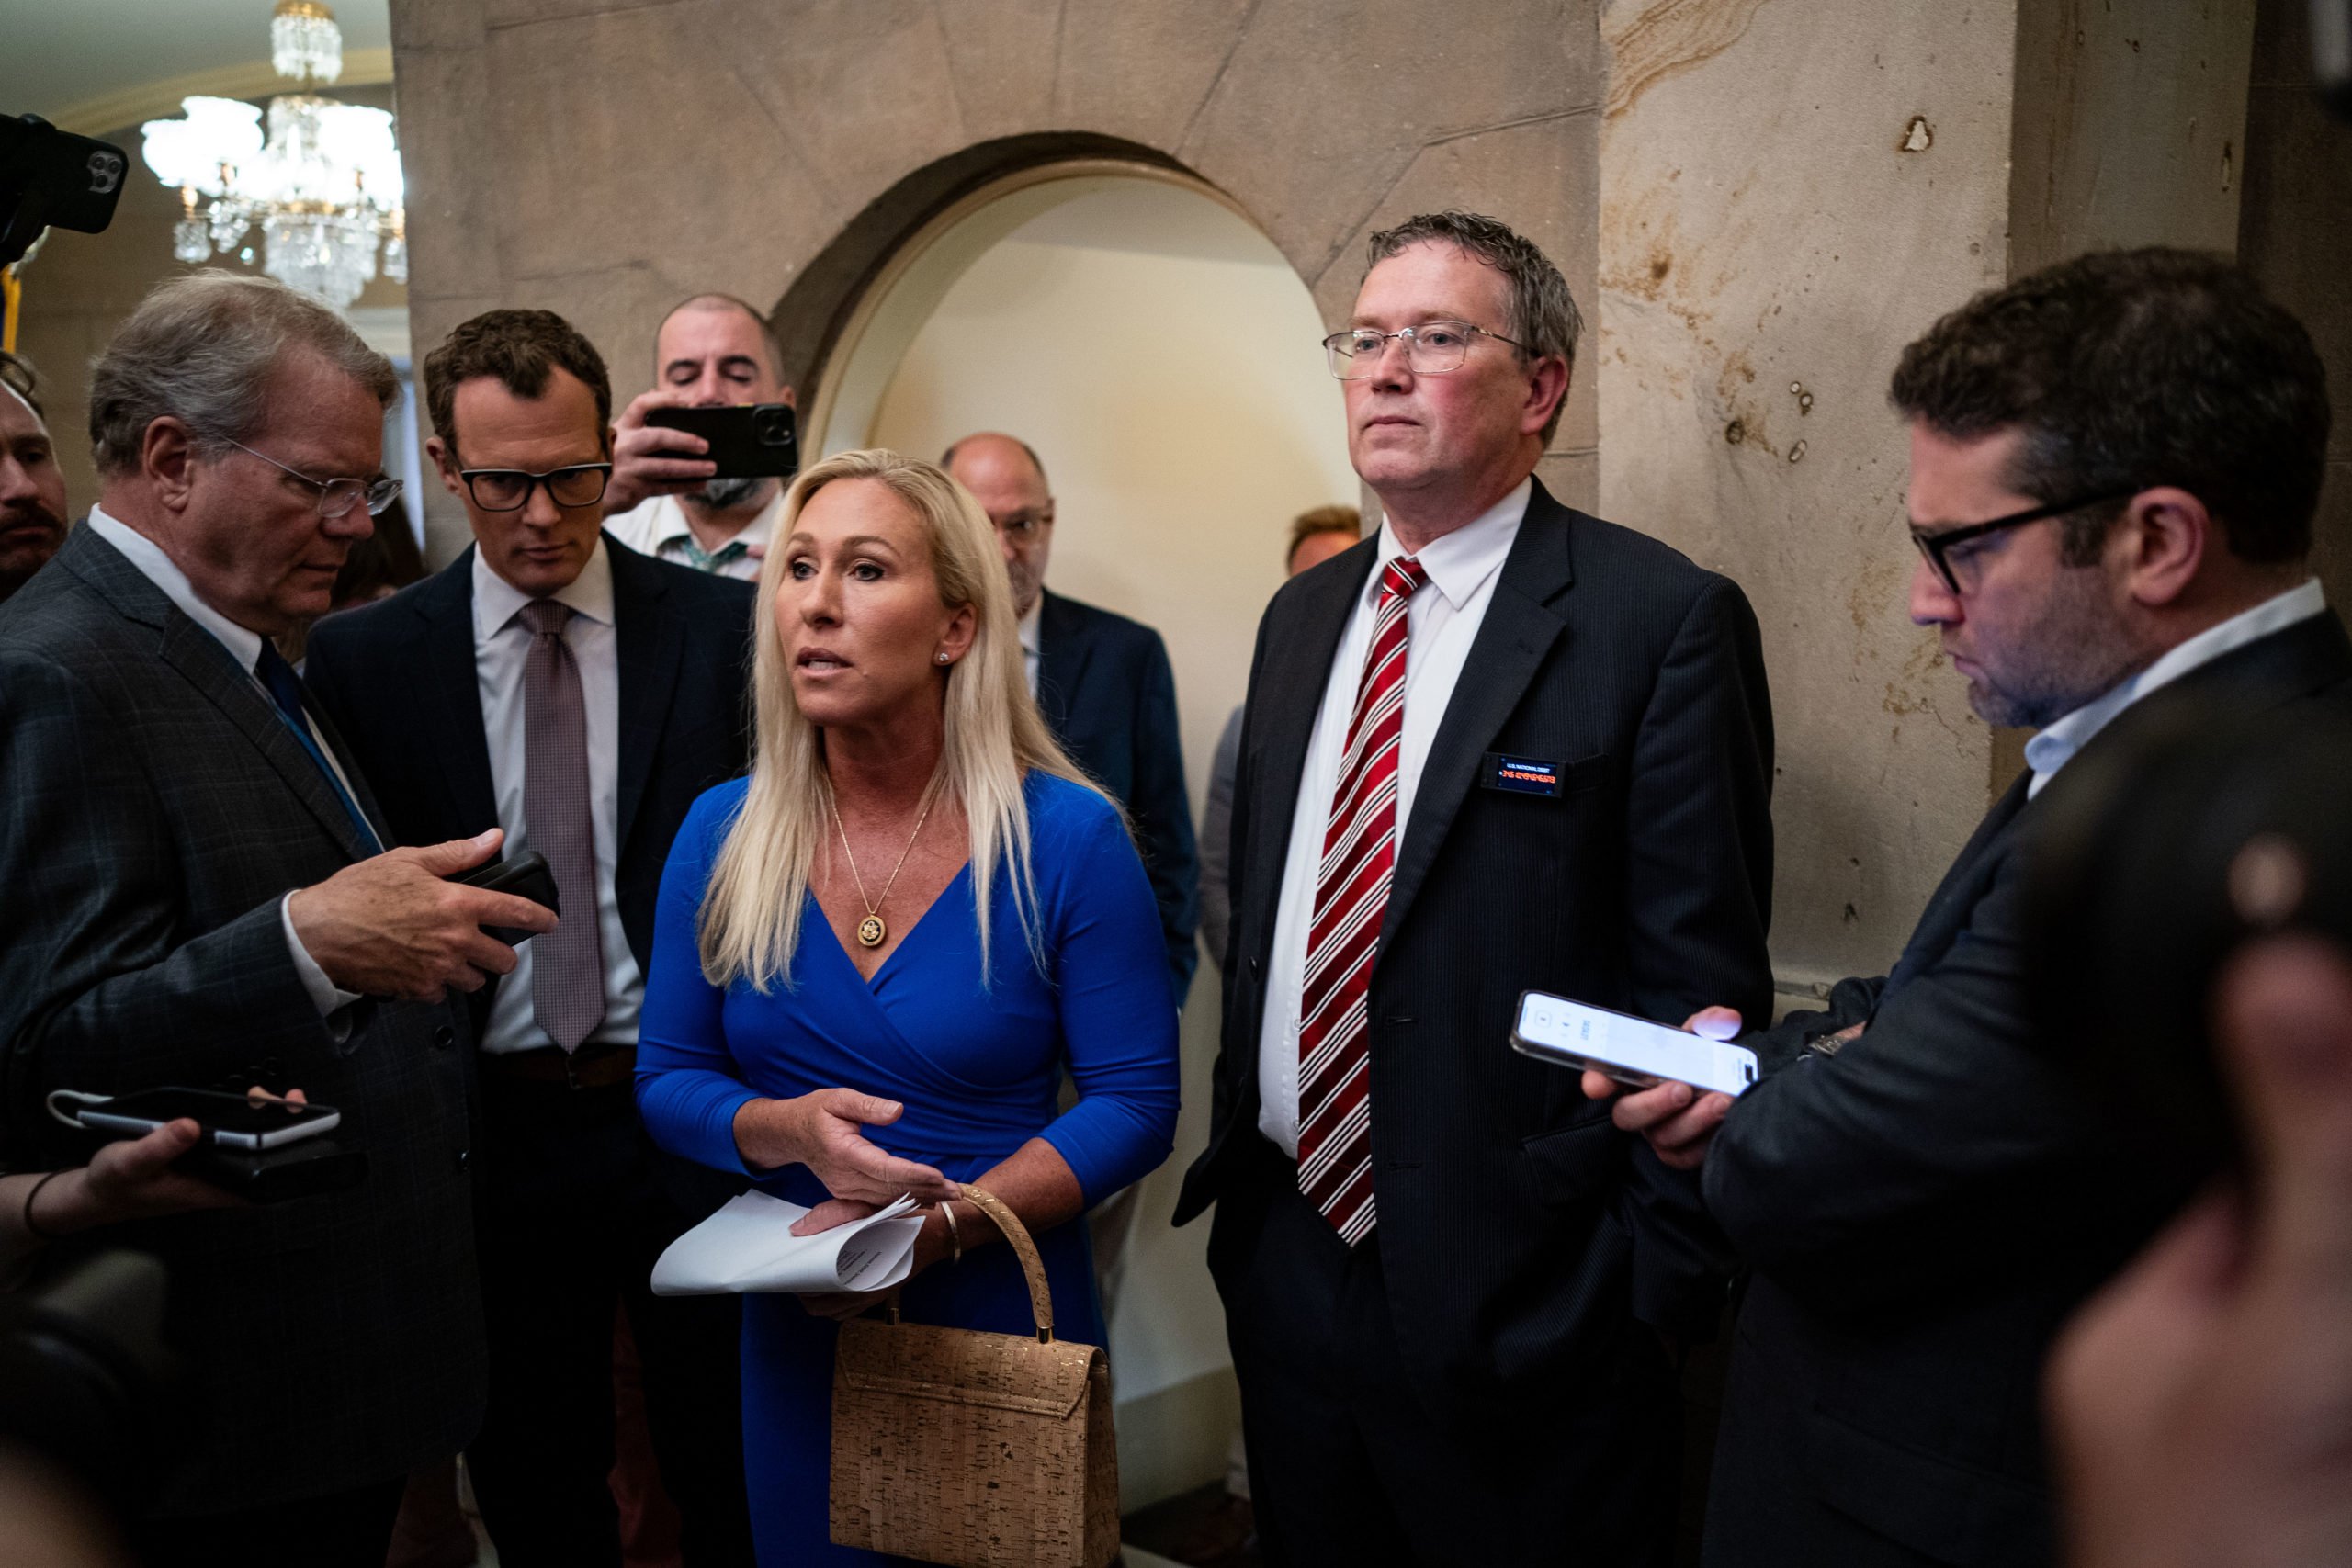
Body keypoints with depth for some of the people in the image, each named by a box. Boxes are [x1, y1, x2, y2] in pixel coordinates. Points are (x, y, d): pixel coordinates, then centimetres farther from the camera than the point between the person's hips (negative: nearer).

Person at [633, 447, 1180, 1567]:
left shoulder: (1067, 837, -14)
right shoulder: (722, 835, -4)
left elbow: (1136, 1102, -12)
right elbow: (666, 1079, 1)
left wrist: (942, 1227, -23)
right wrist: (792, 1132, -19)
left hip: (1002, 1312, -2)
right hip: (796, 1324, 3)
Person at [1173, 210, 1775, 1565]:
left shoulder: (1666, 620, -12)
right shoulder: (1303, 616, 10)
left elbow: (1702, 984, -13)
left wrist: (1655, 1285, -14)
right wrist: (1236, 1148, 12)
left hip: (1521, 1299, -6)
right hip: (1286, 1250, 6)